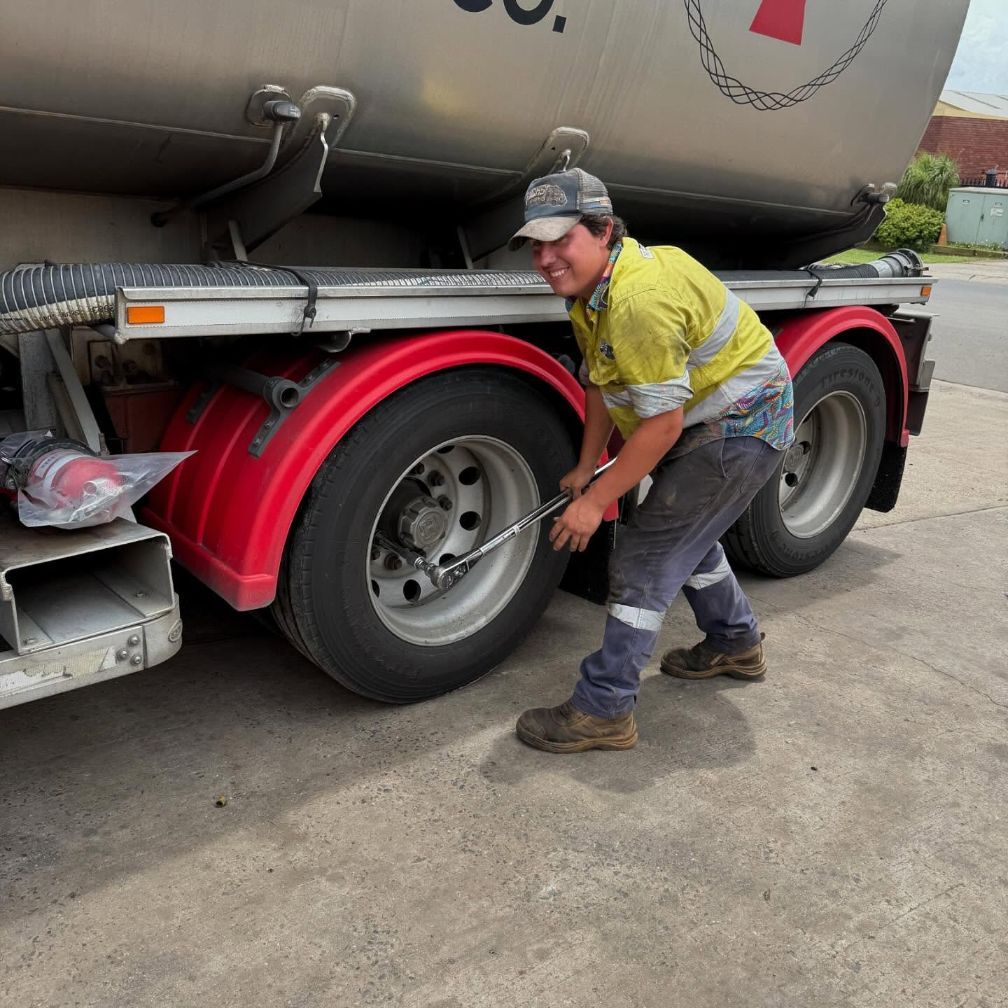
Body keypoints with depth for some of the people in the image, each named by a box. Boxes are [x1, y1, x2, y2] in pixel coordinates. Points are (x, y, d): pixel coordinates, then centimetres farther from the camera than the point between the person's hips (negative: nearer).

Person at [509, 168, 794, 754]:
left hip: (740, 424, -11)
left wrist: (597, 499, -23)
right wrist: (586, 468, 6)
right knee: (684, 531, 27)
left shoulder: (639, 300, -32)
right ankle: (736, 644, 49)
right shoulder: (592, 286, 0)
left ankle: (604, 711, -1)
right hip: (710, 417, 11)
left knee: (645, 560, -11)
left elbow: (663, 423, -29)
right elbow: (601, 383, 8)